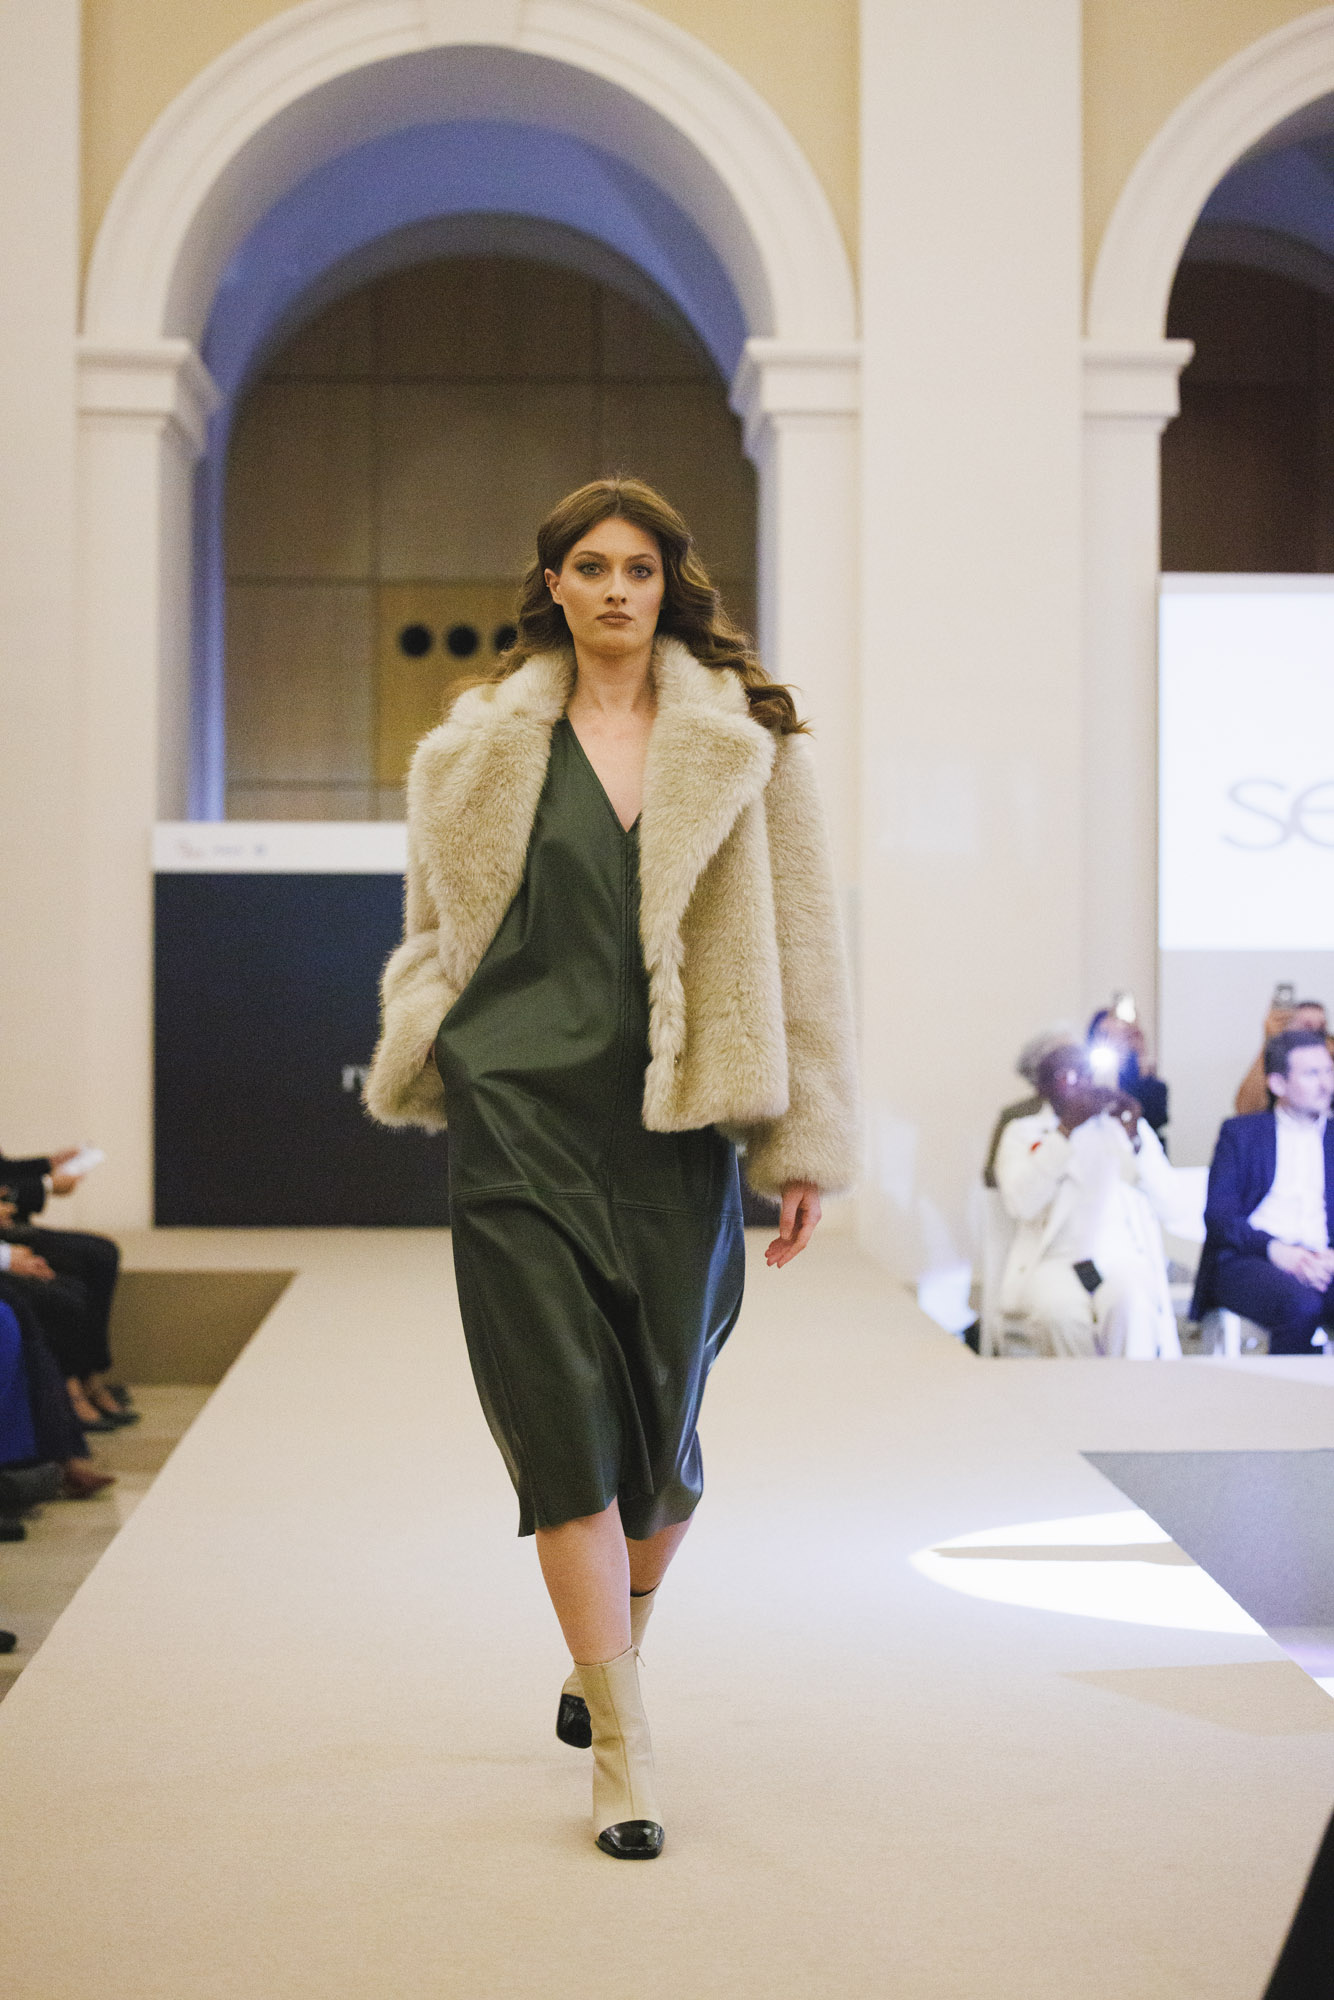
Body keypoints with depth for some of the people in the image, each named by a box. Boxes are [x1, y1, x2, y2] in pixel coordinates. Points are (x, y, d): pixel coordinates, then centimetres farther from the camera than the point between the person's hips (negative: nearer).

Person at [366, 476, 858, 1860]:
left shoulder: (745, 742, 5)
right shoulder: (483, 747, 8)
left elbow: (798, 942, 3)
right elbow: (440, 933, 17)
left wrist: (804, 1144, -1)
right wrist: (421, 1065, 4)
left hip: (674, 1125, 0)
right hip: (519, 1121, 0)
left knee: (660, 1427, 8)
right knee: (563, 1425, -7)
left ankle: (608, 1651, 38)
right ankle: (622, 1749, 0)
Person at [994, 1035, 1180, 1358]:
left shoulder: (1123, 1126, 21)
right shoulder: (1022, 1132, 15)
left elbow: (1165, 1202, 7)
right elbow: (1022, 1204, -6)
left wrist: (1134, 1137, -8)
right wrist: (1065, 1130, -11)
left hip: (1122, 1257, 1)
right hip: (1055, 1259, -1)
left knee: (1128, 1302, -34)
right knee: (1058, 1312, -35)